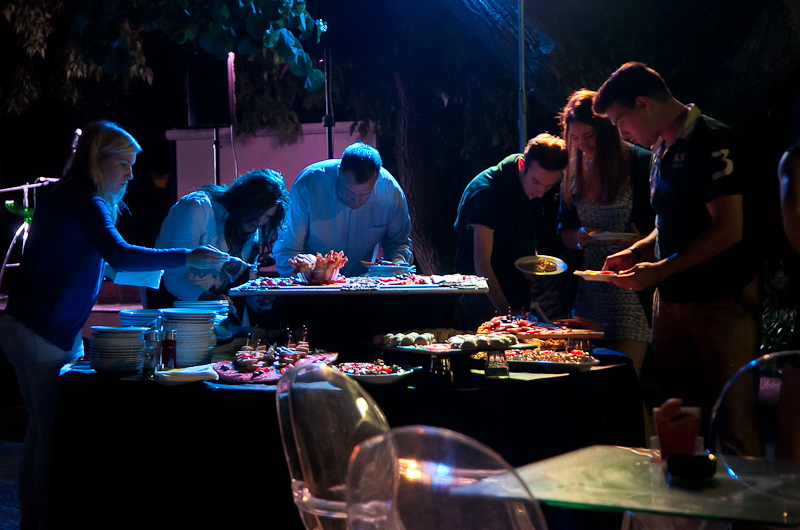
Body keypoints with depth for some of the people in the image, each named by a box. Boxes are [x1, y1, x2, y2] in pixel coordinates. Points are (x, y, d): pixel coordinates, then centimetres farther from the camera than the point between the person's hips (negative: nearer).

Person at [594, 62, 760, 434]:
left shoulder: (710, 140, -12)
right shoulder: (662, 149, 15)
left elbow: (728, 228, -19)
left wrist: (659, 270, -18)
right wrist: (637, 252, 8)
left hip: (721, 301, -8)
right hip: (671, 300, 8)